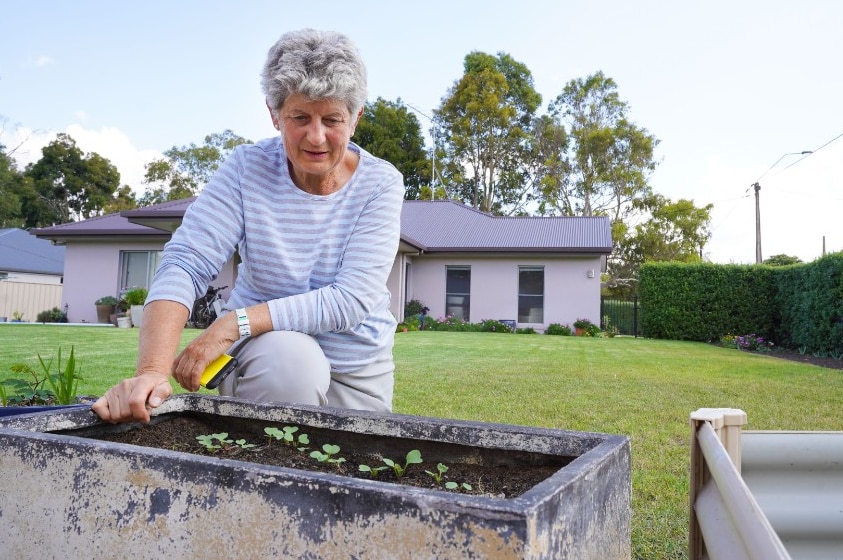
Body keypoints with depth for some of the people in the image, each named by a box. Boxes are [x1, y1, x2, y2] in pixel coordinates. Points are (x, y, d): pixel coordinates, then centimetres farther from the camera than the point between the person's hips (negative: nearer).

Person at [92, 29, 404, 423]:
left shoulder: (381, 184, -14)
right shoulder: (247, 168, -12)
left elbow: (353, 300, -24)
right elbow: (184, 265, -22)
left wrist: (235, 322, -31)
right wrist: (153, 371, -38)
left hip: (359, 370, 2)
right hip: (266, 350, -1)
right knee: (290, 355, -32)